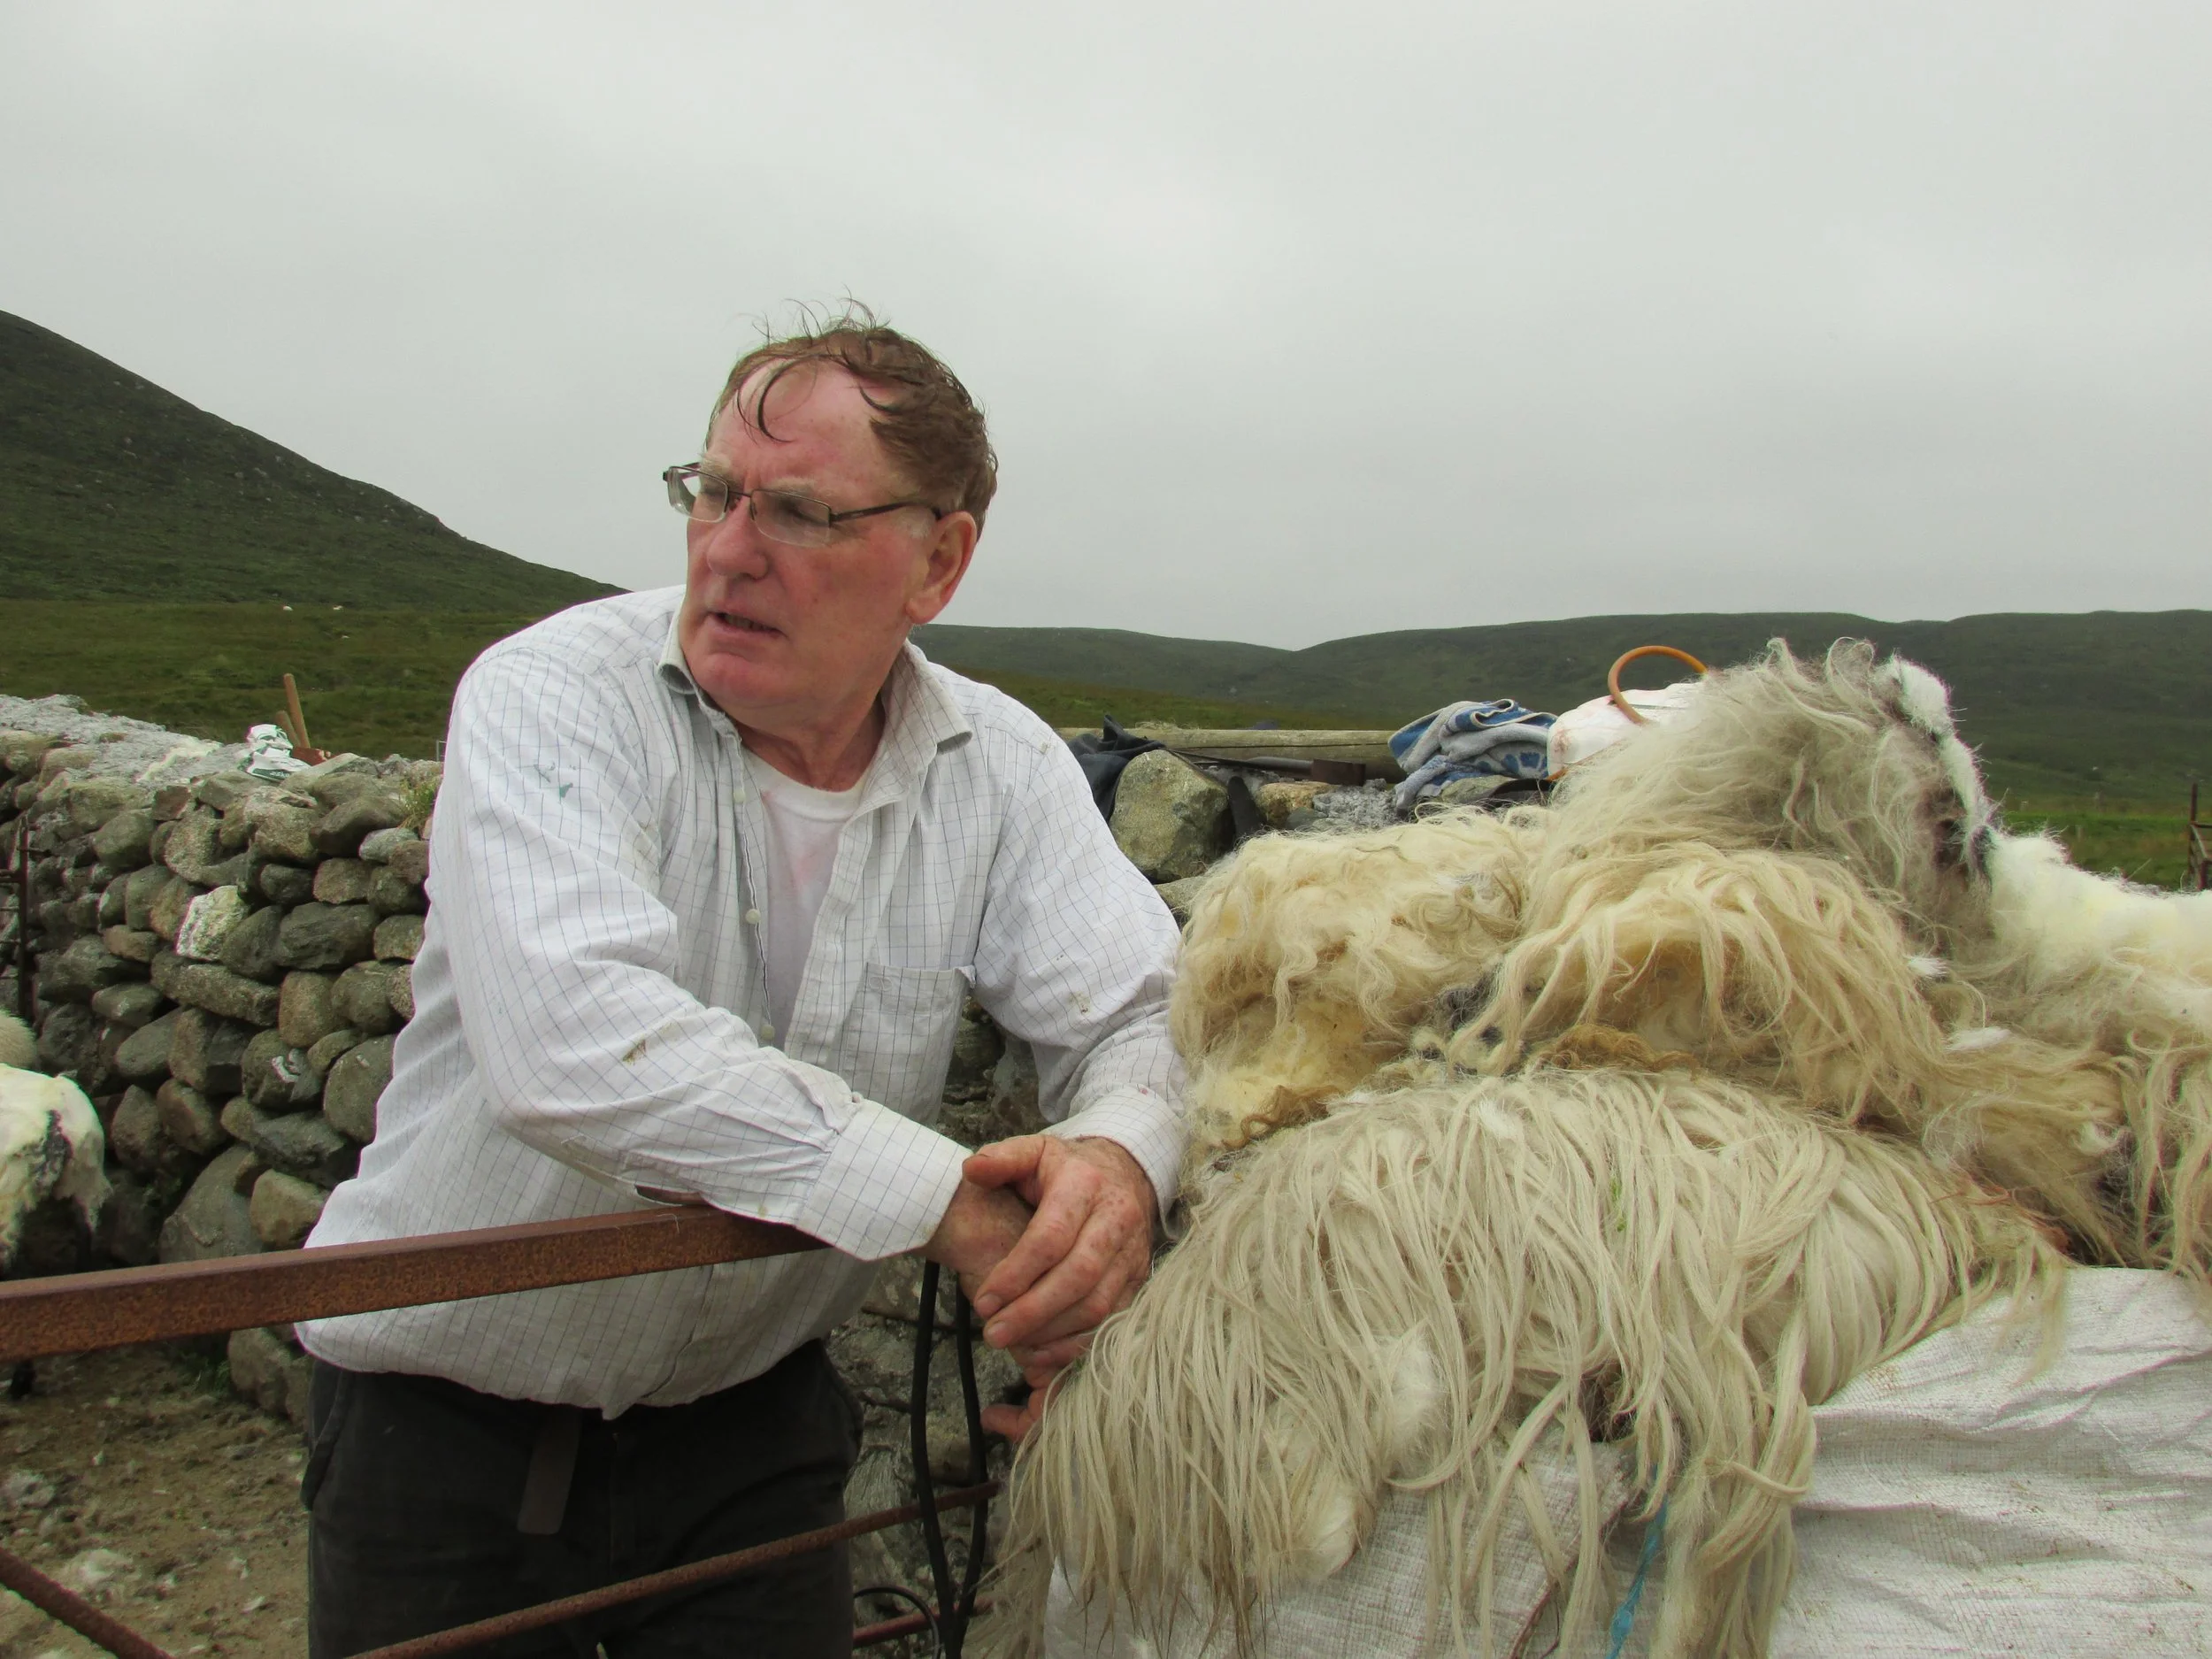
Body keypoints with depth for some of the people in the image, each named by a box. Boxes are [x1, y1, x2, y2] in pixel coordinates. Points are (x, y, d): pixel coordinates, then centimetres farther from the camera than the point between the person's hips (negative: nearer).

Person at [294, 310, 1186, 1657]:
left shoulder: (1001, 767, -6)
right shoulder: (554, 697, -19)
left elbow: (1151, 1016, -10)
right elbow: (569, 1042, -34)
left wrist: (1119, 1158, -35)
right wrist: (956, 1207, -36)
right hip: (454, 1413, -2)